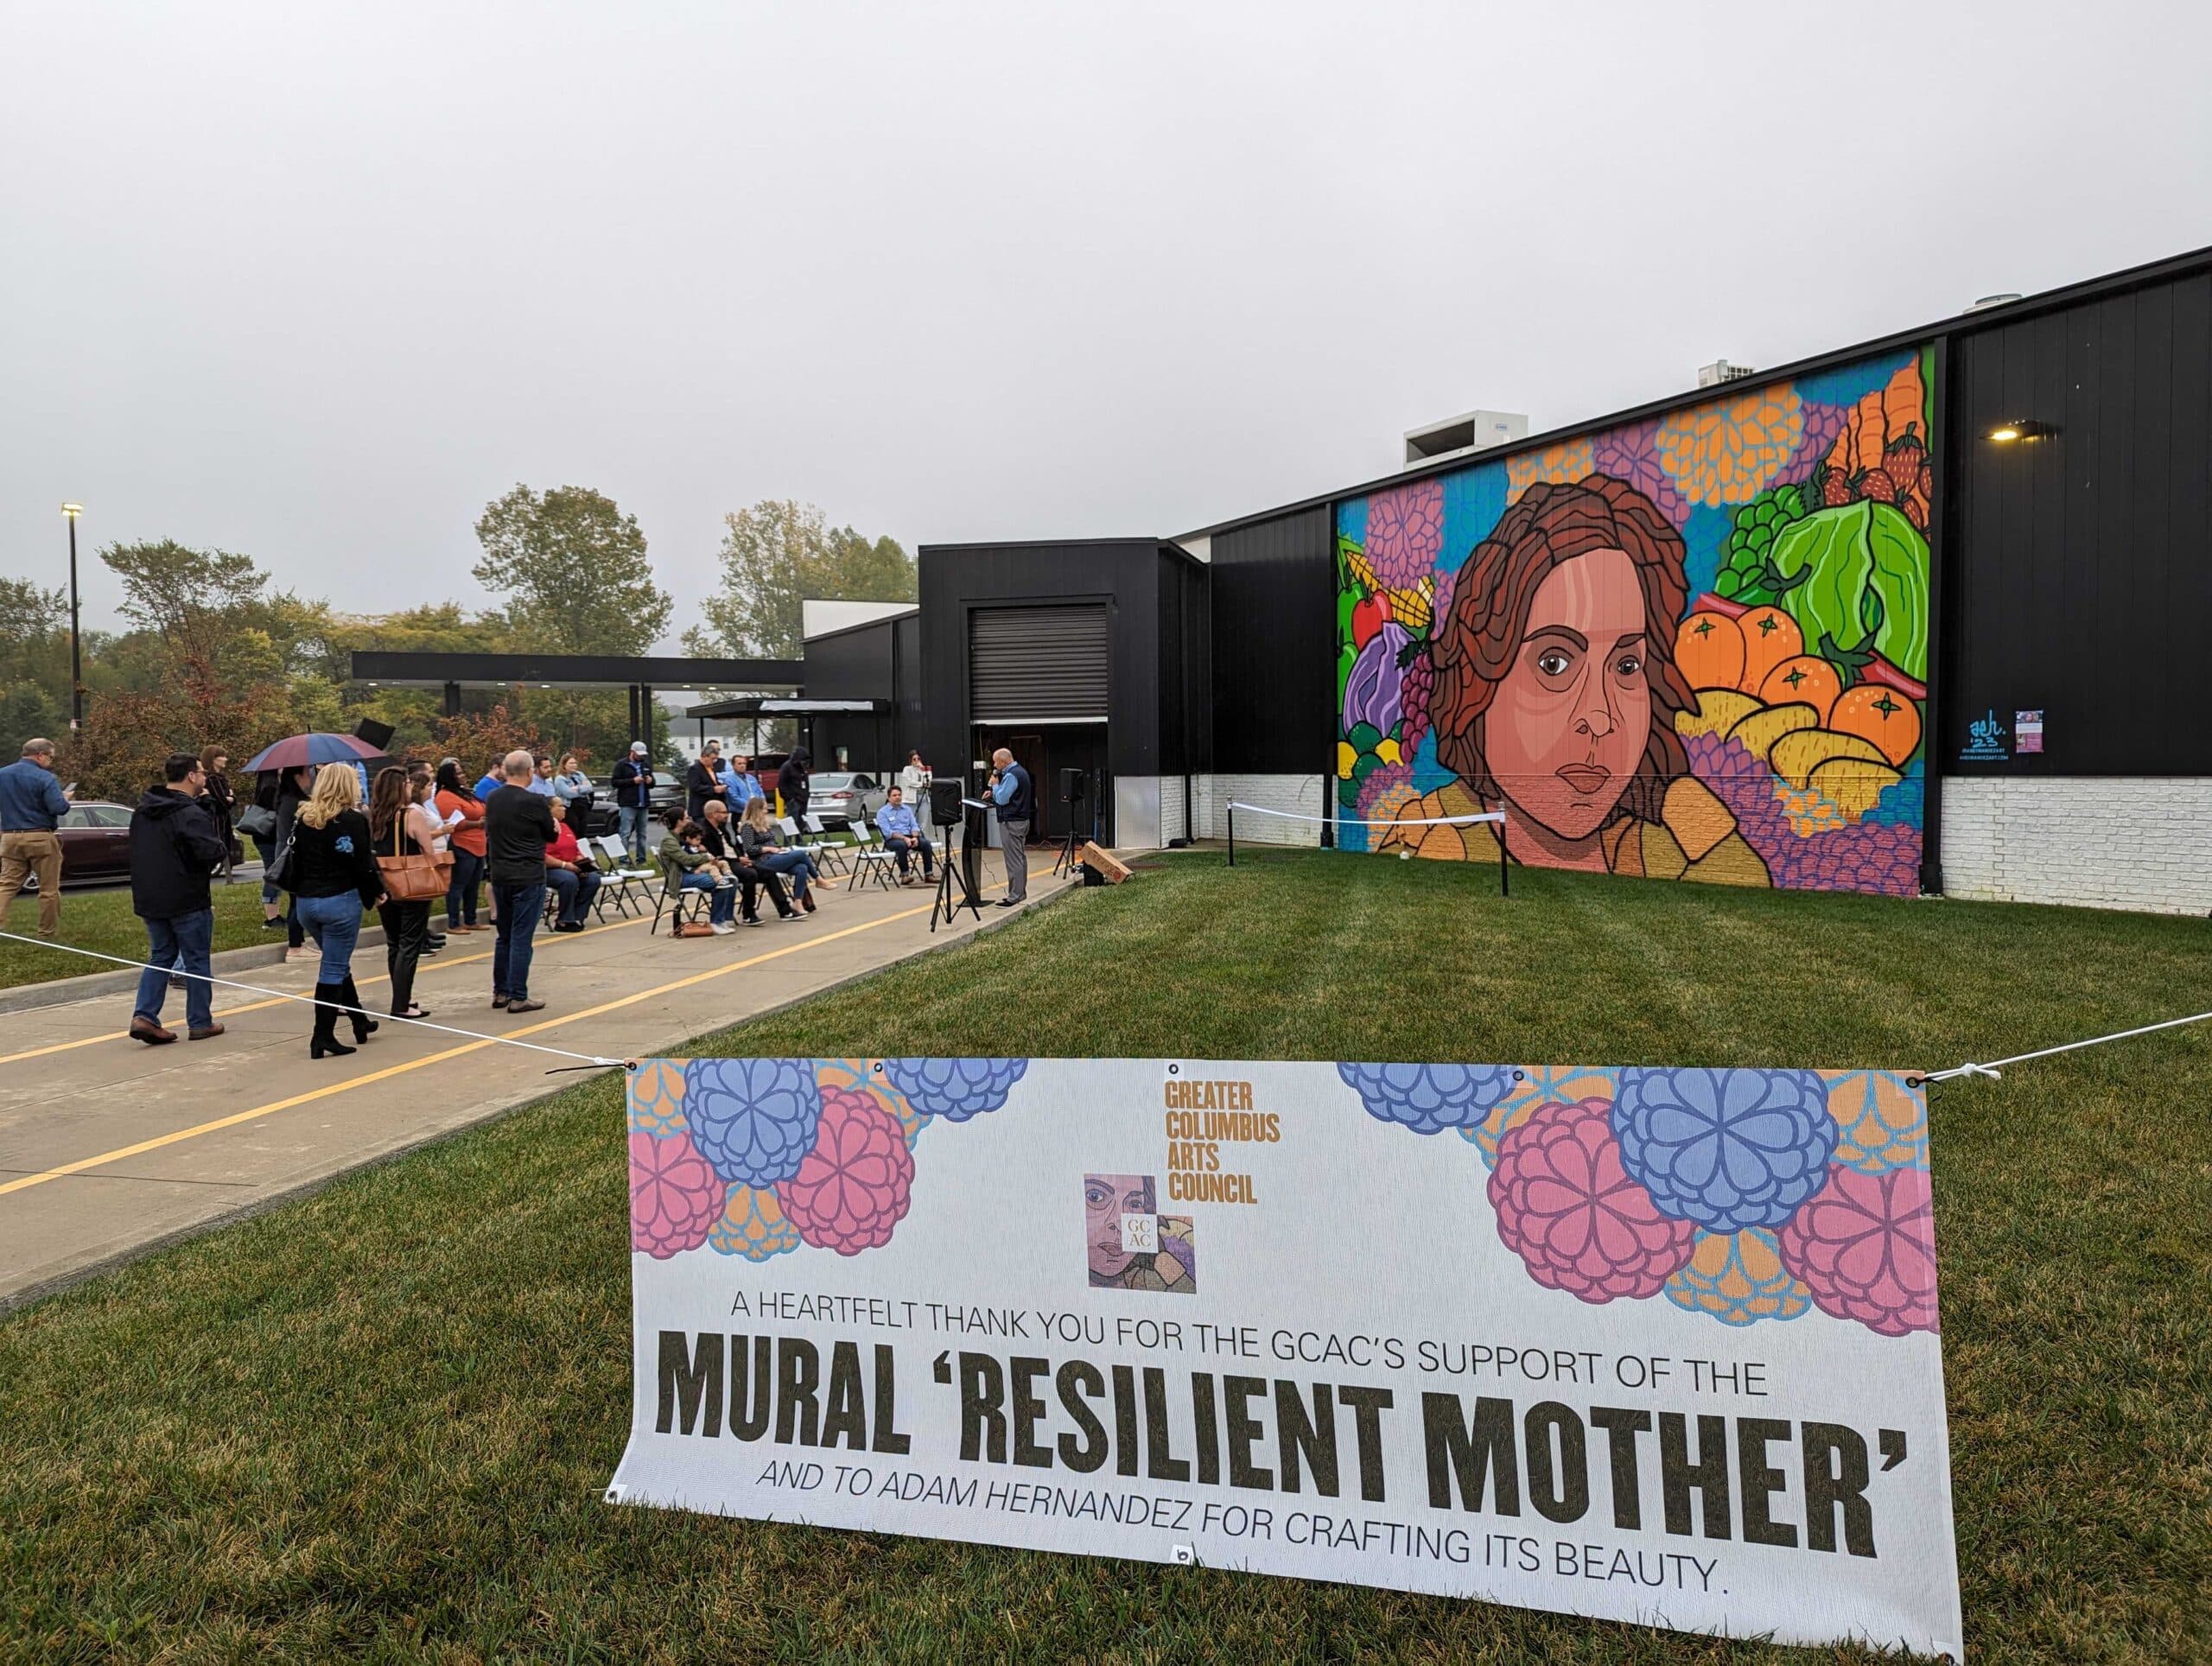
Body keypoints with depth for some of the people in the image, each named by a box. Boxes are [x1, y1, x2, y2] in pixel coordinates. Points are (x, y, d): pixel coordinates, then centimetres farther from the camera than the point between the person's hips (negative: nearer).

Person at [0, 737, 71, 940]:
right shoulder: (44, 778, -12)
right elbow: (58, 808, -19)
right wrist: (65, 800, 1)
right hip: (40, 838, -5)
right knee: (49, 889, 4)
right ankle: (47, 933, 9)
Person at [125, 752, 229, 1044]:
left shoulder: (141, 811, 9)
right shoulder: (191, 815, -18)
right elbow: (213, 853, -26)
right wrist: (225, 843, -4)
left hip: (149, 899, 7)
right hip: (187, 901, -7)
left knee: (160, 957, 17)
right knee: (197, 961, 4)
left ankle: (144, 1015, 4)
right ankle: (200, 1023, 11)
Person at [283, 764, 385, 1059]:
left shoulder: (303, 819, 9)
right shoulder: (352, 820, -11)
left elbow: (294, 861, 13)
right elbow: (363, 865, -12)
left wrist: (299, 891, 21)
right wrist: (377, 893, 3)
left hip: (305, 902, 7)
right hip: (341, 901, -7)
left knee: (337, 964, 20)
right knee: (334, 969, -1)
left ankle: (360, 1021, 30)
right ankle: (323, 1036, 0)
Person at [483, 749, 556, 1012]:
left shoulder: (492, 798, 4)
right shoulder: (535, 801, -15)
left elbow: (489, 831, 16)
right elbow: (551, 835, -2)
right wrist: (551, 821, 18)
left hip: (499, 876, 6)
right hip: (528, 878, -6)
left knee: (504, 937, 16)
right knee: (521, 939, -2)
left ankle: (500, 993, 22)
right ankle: (518, 997, 0)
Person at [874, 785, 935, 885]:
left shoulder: (907, 809, 15)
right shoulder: (882, 812, -1)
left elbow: (914, 826, 8)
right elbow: (888, 832, -12)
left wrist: (915, 837, -15)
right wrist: (904, 838, -24)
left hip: (909, 837, 5)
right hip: (892, 840, -5)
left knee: (926, 843, -23)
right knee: (902, 845, -38)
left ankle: (928, 874, -22)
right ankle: (904, 875, -33)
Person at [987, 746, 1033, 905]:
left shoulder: (1011, 776, -18)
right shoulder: (1021, 771, 14)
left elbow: (1002, 799, -19)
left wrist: (995, 785, -5)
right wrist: (994, 793, 10)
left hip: (1011, 823, -11)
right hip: (1022, 820, 11)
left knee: (1014, 861, -8)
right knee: (1021, 858, 15)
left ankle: (1015, 896, -7)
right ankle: (1021, 893, 22)